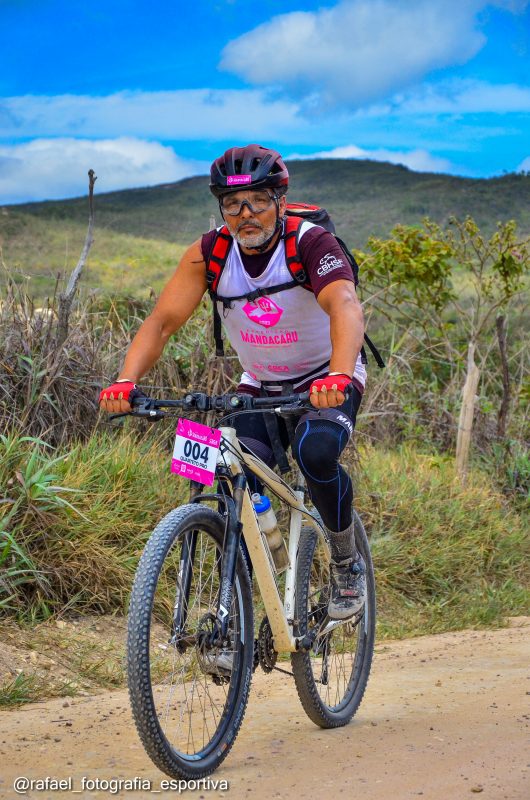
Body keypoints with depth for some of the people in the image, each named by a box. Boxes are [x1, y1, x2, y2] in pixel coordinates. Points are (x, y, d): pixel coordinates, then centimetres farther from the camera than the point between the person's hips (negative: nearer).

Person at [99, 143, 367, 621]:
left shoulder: (312, 244, -24)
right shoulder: (210, 253, -13)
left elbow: (345, 306, -42)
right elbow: (163, 321, -20)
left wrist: (339, 375, -62)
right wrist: (126, 381, -39)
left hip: (326, 381, -3)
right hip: (259, 386, 4)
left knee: (315, 452, -32)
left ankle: (347, 563, -7)